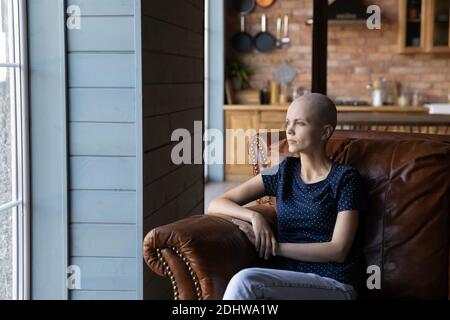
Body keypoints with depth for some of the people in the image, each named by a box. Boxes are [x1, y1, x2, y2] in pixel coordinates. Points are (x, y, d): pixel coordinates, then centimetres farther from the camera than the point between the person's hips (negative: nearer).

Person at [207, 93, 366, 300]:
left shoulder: (345, 178, 0)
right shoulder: (283, 173, 12)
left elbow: (338, 250, -8)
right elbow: (216, 205, 9)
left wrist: (274, 247, -10)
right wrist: (254, 216, -11)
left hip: (333, 286, -3)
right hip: (286, 283, 3)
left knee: (245, 280, -31)